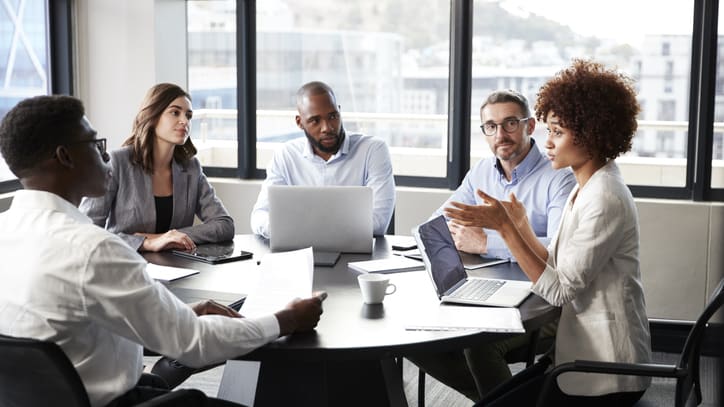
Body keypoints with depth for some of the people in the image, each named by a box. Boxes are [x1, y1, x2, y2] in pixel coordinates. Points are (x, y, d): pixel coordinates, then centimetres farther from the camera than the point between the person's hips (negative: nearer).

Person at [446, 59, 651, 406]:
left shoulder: (605, 199, -20)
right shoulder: (586, 189, 10)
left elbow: (560, 290, -20)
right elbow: (555, 270, 9)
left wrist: (505, 228, -21)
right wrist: (520, 224, 1)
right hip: (584, 359, 9)